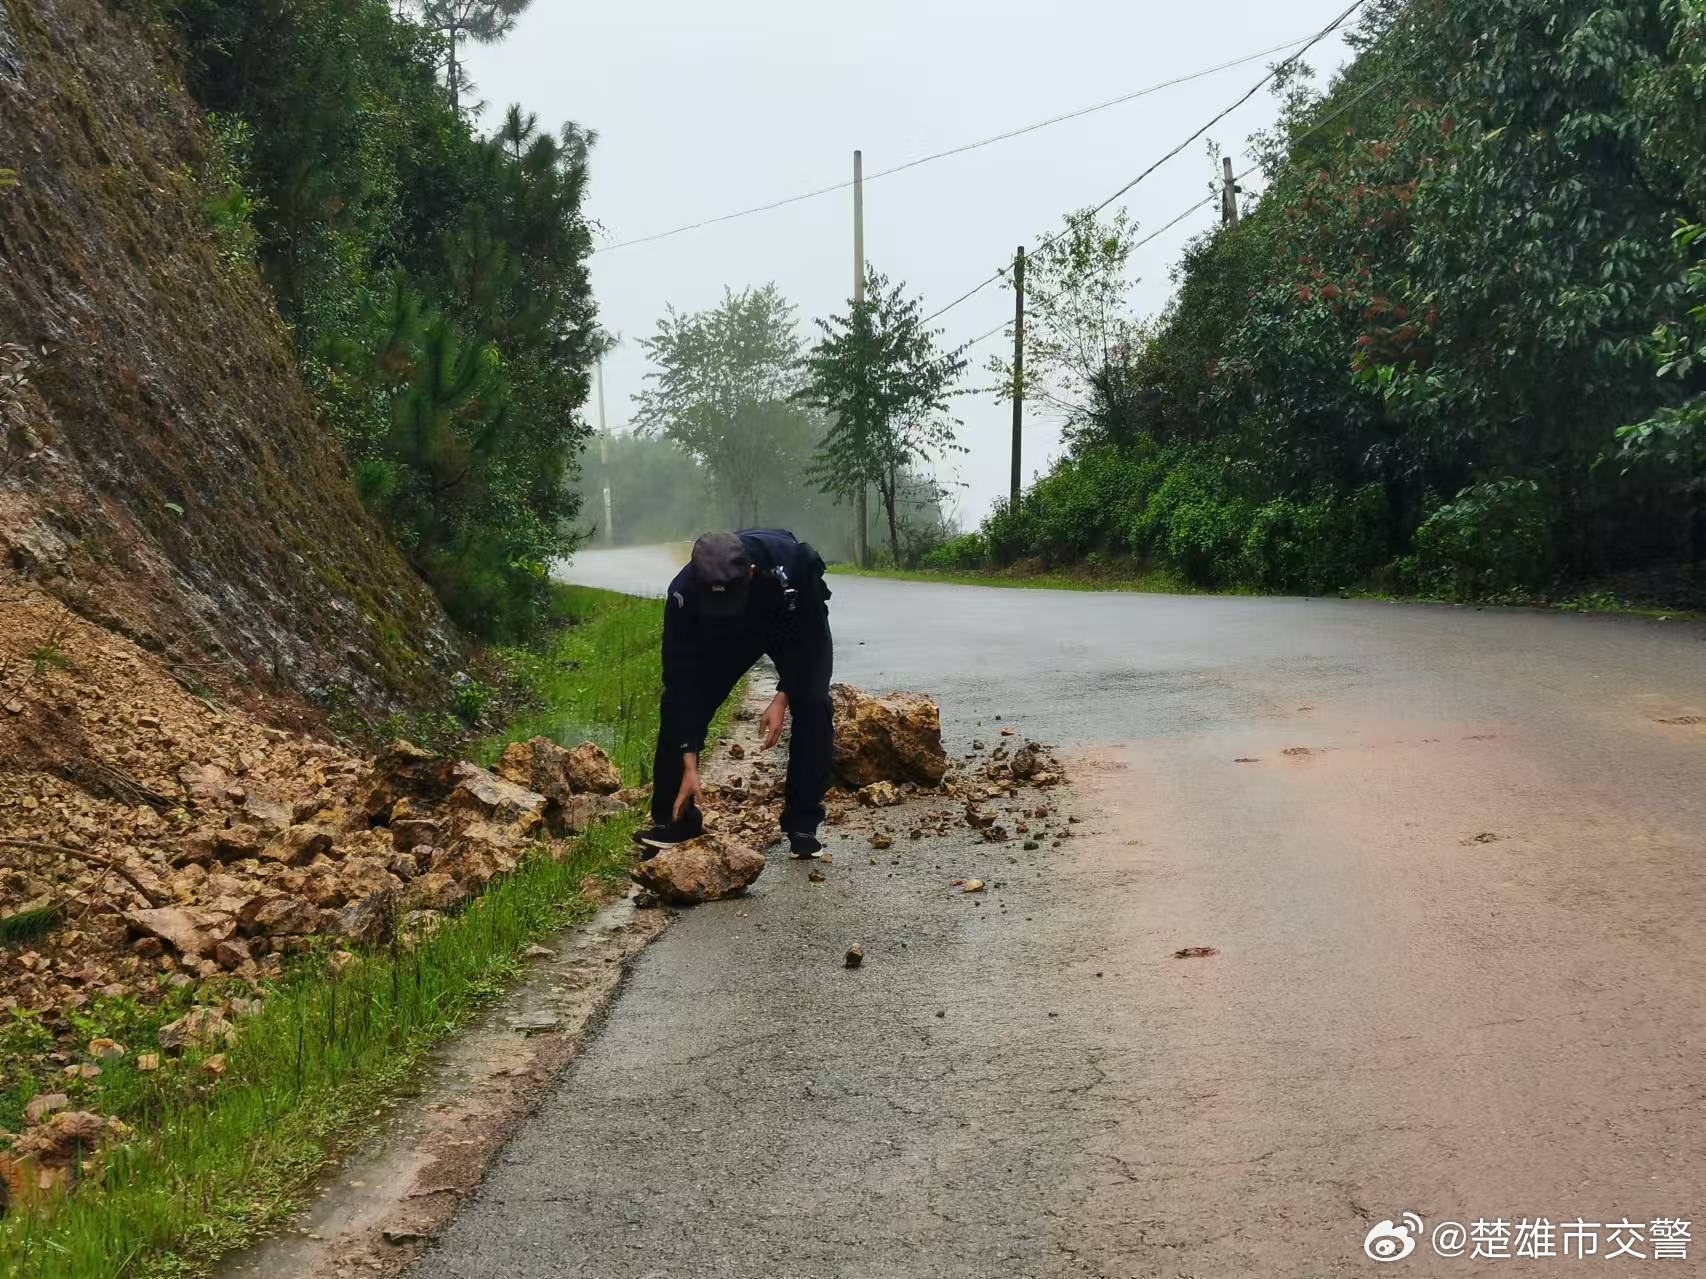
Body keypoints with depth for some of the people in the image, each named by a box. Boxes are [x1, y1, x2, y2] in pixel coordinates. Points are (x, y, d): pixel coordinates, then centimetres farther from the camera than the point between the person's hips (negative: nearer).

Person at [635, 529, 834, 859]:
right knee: (677, 703, -12)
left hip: (796, 625, -2)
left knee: (812, 706, -22)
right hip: (723, 633, 2)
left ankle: (802, 825, -9)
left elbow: (810, 635, -25)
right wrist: (689, 765, -31)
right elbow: (682, 678, -30)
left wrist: (783, 697, -29)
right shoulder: (684, 593, -37)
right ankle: (674, 819, 3)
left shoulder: (790, 562, -43)